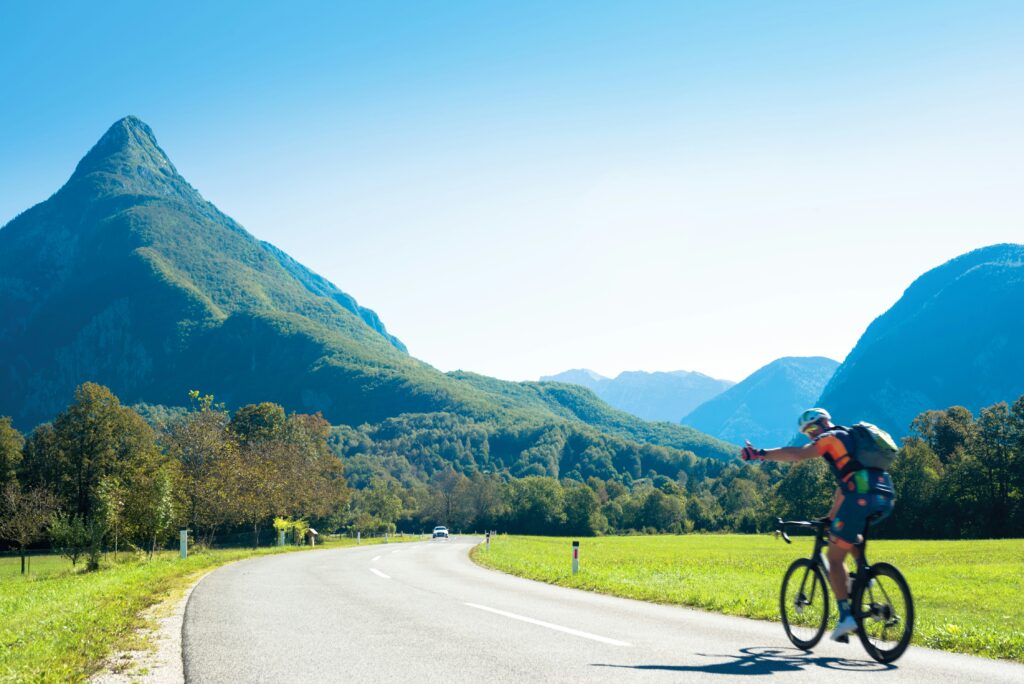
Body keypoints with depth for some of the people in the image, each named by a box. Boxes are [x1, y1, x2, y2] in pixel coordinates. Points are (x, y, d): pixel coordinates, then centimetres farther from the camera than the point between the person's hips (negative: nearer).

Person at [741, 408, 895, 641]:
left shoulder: (831, 438, 7)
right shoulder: (852, 439, 33)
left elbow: (798, 454, -11)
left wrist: (760, 454, -9)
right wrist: (831, 516, 43)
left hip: (861, 498, -8)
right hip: (885, 501, 8)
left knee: (835, 558, 3)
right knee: (847, 531, 35)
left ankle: (846, 615, -7)